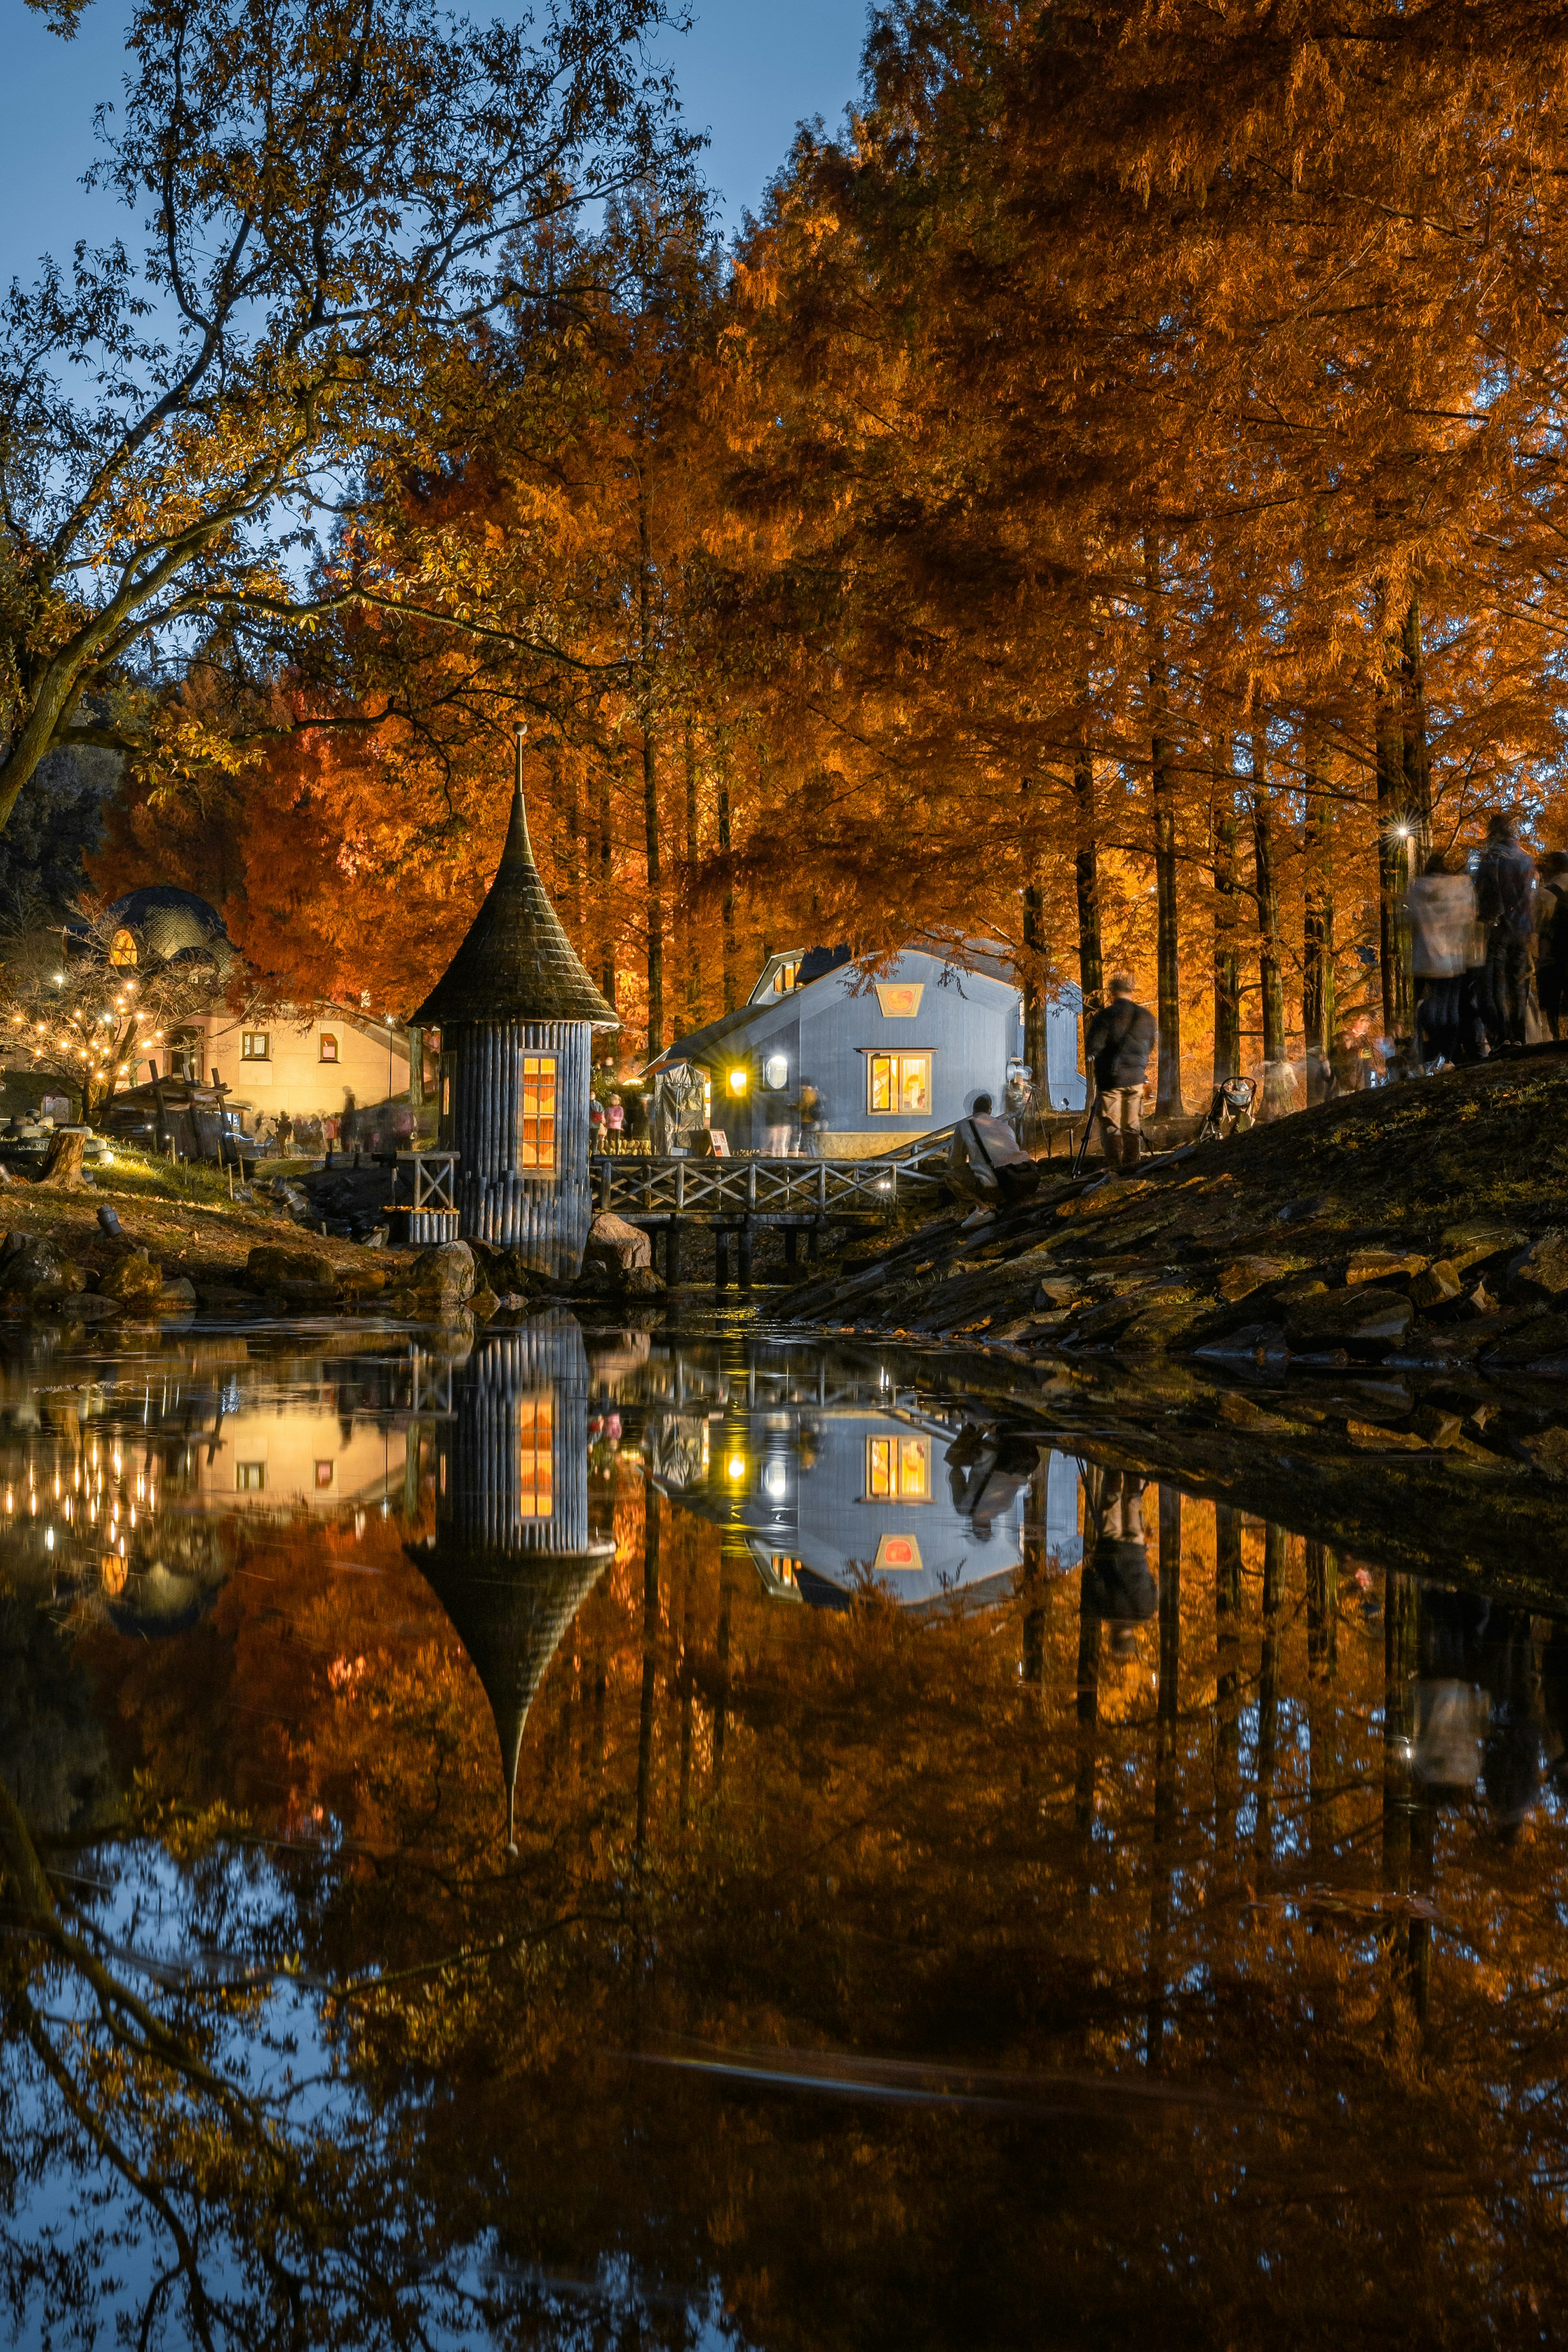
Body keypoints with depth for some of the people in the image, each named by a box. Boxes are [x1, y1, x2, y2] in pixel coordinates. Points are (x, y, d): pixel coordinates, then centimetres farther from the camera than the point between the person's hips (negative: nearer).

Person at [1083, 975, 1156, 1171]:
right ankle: (1131, 1165, 9)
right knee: (1132, 1126, 10)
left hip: (1110, 1077, -4)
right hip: (1136, 1077, 4)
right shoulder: (1146, 1016, 4)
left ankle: (1114, 1166, -2)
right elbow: (1150, 1046, 14)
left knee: (1111, 1125, 1)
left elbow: (1092, 1047, -13)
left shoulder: (1105, 1016, -11)